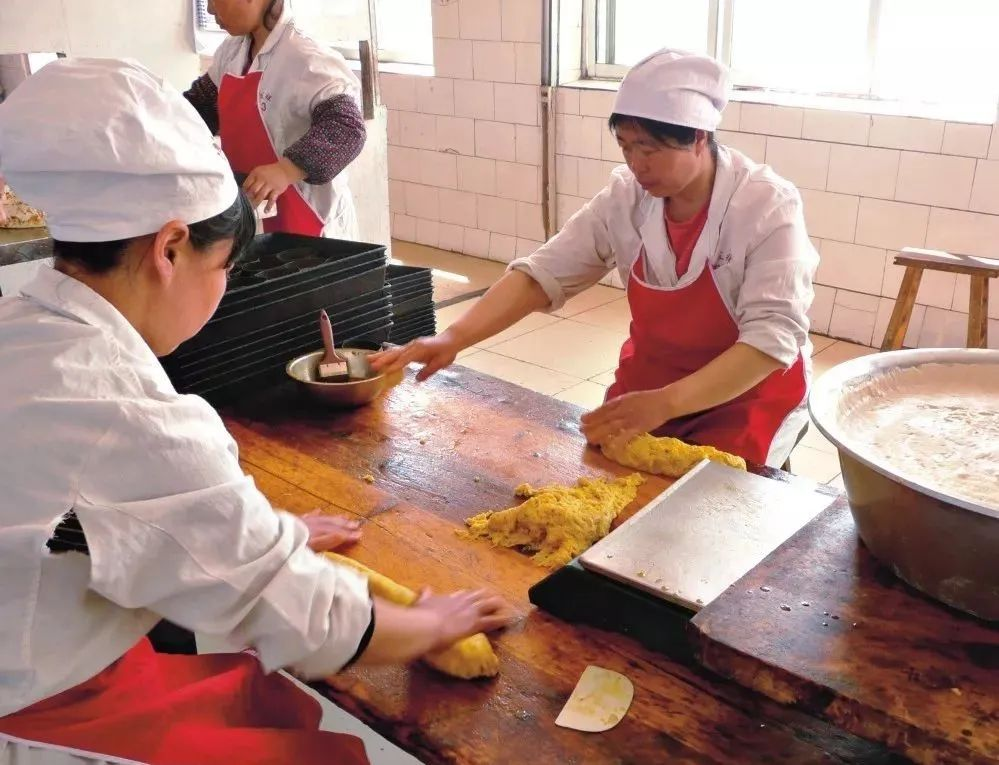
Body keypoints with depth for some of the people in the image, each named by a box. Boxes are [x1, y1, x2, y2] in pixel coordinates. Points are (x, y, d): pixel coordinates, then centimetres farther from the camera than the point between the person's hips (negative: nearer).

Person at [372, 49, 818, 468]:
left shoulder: (767, 207, -22)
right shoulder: (627, 197, -10)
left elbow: (773, 337, -29)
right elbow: (543, 275, -12)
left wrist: (664, 403, -40)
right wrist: (454, 337, -28)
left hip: (752, 390, -4)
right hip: (652, 376, 4)